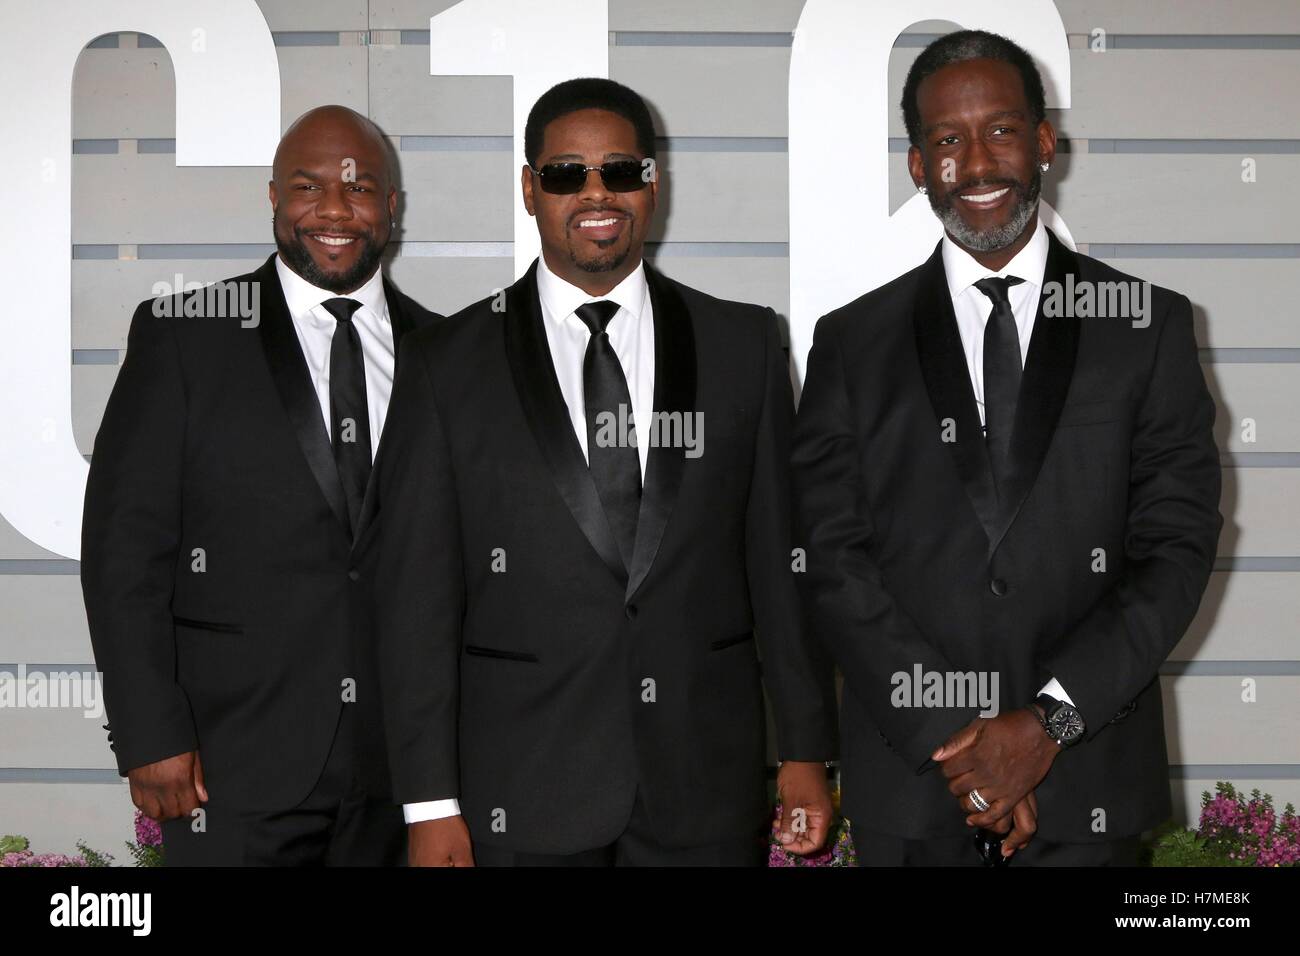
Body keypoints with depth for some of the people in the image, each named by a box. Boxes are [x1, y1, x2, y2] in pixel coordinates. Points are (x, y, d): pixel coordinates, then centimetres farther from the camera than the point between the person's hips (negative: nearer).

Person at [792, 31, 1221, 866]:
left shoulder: (1150, 324, 2)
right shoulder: (853, 344, 3)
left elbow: (1179, 547, -3)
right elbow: (832, 561, -2)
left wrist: (1051, 719, -13)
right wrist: (951, 739, -11)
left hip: (1088, 785, 0)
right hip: (910, 782, 1)